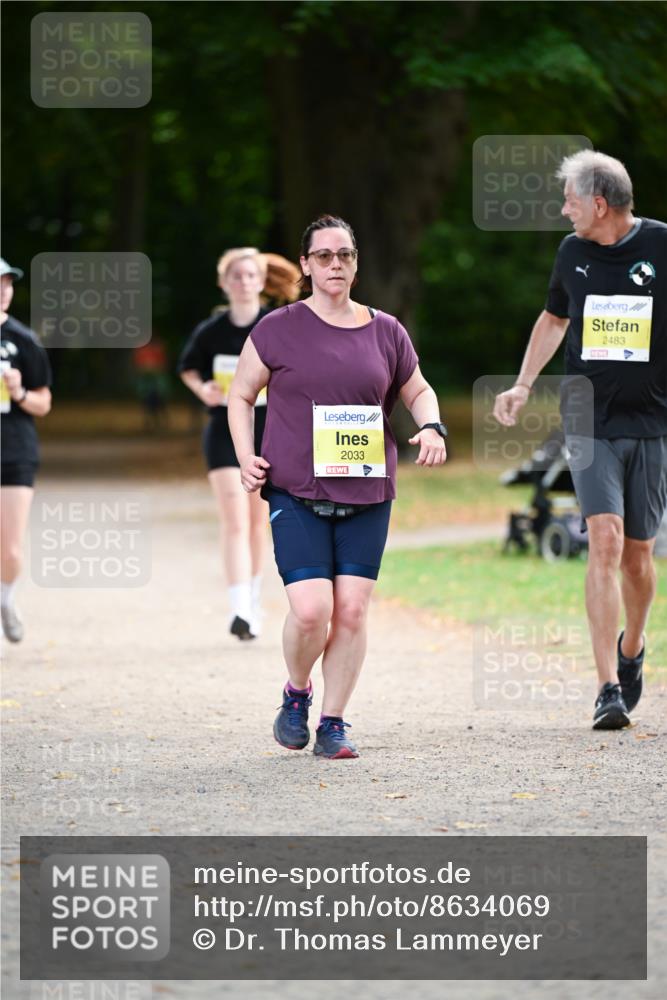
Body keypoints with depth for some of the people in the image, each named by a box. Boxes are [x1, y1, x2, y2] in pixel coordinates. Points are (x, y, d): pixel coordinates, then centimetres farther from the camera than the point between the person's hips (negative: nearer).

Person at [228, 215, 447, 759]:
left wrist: (431, 427, 1)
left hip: (366, 495, 3)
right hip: (296, 492, -3)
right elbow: (241, 395, 10)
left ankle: (334, 723, 9)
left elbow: (417, 390, 22)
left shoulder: (386, 332, 10)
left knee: (352, 609, -3)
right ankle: (297, 693, 15)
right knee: (310, 609, -14)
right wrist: (246, 457, -3)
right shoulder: (278, 330, 2)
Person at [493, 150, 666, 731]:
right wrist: (523, 387, 19)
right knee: (604, 541, -14)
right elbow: (554, 318, 24)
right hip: (590, 421, 1)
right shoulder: (574, 253, 7)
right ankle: (609, 689, -16)